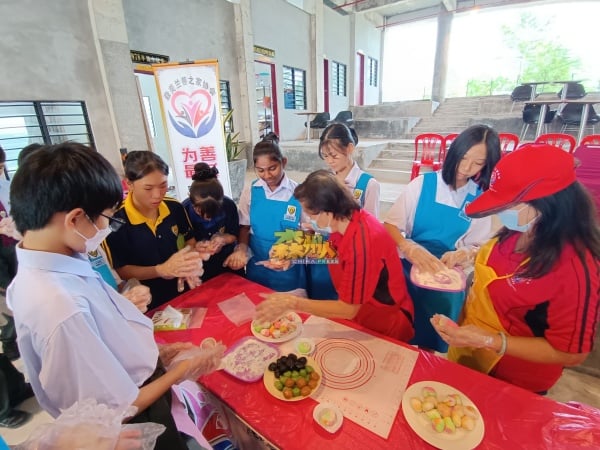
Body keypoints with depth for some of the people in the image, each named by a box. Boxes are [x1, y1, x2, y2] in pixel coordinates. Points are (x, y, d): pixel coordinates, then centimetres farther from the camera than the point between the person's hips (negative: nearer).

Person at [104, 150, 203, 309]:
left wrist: (191, 263, -15)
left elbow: (190, 240, 6)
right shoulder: (116, 220, -19)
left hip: (179, 291, 2)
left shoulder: (174, 207, -9)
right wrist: (162, 270, -29)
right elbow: (120, 270, -13)